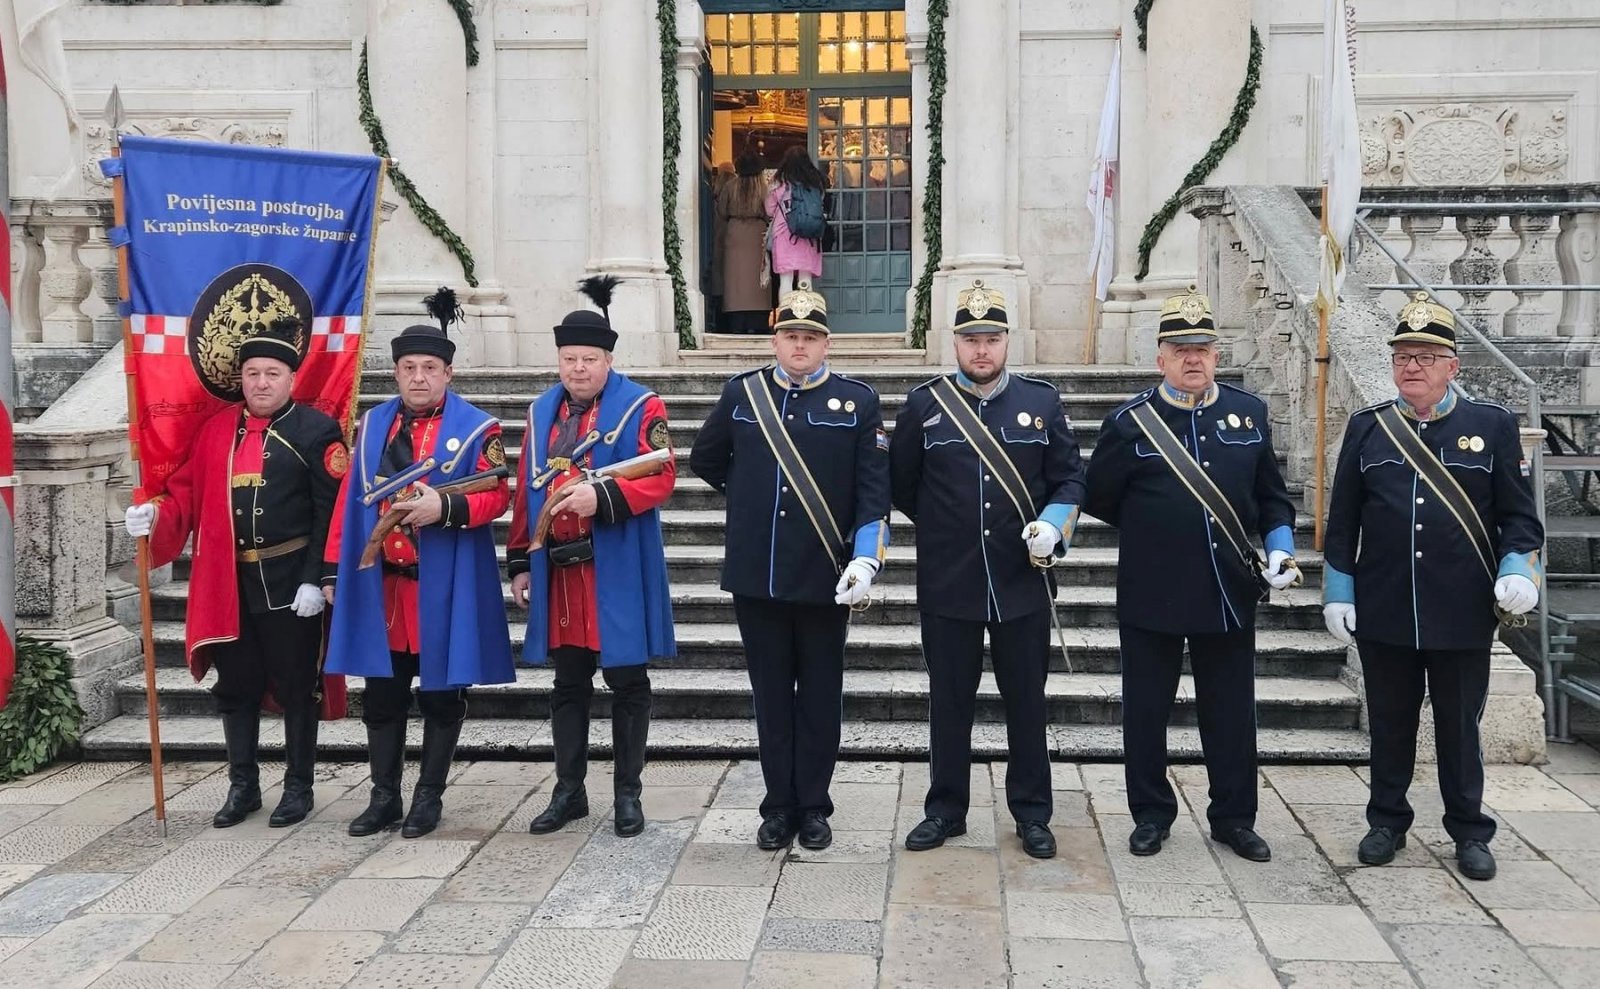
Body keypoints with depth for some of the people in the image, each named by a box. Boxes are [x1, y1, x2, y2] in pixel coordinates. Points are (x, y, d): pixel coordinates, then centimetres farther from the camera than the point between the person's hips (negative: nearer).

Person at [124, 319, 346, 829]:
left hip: (290, 583, -4)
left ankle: (298, 787, 18)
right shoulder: (216, 428, 9)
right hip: (229, 584, 5)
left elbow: (331, 513, -10)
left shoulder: (318, 430, -6)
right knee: (236, 686, 12)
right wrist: (155, 514, -10)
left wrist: (315, 580, -15)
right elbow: (188, 494, 11)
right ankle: (243, 785, 25)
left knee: (296, 686, 5)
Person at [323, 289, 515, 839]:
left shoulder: (477, 428, -4)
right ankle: (385, 795, 21)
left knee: (441, 694, 6)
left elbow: (497, 496, -9)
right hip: (379, 585, 4)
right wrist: (334, 570, 7)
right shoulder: (373, 425, 9)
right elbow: (350, 500, 9)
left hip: (444, 589, -4)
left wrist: (445, 507, -26)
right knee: (382, 694, 10)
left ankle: (430, 797, 18)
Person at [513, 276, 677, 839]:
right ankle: (569, 792, 23)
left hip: (617, 575, -4)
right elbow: (528, 492, 13)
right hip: (559, 572, 5)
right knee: (568, 684, 12)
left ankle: (627, 794, 16)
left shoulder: (641, 407, -5)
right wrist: (520, 563, 10)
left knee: (626, 684, 5)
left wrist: (603, 497, -27)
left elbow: (661, 478, -13)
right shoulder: (543, 411, 11)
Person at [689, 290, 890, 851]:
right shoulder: (741, 394, 5)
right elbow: (704, 459, 20)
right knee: (772, 695, 10)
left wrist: (866, 559, -16)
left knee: (820, 696, 8)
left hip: (825, 579, -2)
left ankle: (814, 808, 21)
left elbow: (873, 490, -5)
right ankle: (779, 807, 21)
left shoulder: (858, 401, -1)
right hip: (756, 577, 2)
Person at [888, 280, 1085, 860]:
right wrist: (945, 529, 10)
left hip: (1024, 583, 1)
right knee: (950, 702, 9)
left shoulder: (1041, 401, 2)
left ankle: (1032, 813, 23)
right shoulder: (923, 404, 0)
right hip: (947, 587, 0)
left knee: (1026, 701, 10)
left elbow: (1070, 478, 5)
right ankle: (946, 810, 24)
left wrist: (1053, 524, -12)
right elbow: (901, 485, 8)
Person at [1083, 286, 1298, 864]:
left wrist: (1280, 547, -3)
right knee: (1146, 709, 7)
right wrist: (1152, 536, 6)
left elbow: (1272, 496, 12)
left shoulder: (1249, 412, 5)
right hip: (1151, 596, -2)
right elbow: (1099, 500, 4)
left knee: (1231, 712, 11)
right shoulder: (1130, 422, -4)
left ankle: (1234, 818, 25)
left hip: (1230, 594, 2)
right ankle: (1151, 815, 23)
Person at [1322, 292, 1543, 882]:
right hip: (1383, 613, 1)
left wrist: (1518, 569, -13)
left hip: (1463, 614, -1)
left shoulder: (1493, 426, 1)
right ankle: (1387, 822, 26)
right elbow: (1342, 521, 5)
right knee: (1390, 724, 12)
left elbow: (1519, 515, 2)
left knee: (1460, 726, 10)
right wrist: (1339, 592, 2)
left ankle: (1470, 832, 23)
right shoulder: (1365, 429, 4)